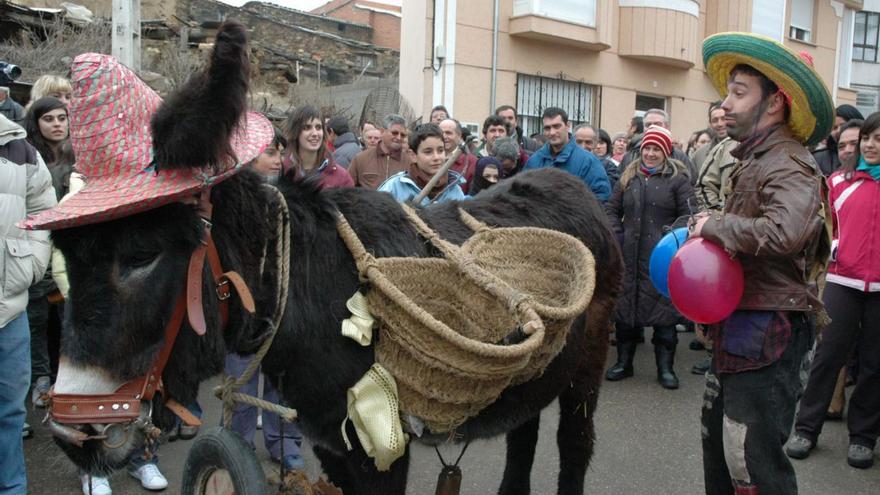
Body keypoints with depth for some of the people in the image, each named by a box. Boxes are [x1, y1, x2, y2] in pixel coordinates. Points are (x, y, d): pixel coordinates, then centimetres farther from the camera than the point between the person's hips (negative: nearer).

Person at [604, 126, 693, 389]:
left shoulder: (677, 178, 2)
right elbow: (612, 208, 16)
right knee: (625, 305, 9)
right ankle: (624, 362, 23)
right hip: (630, 255, 4)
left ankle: (665, 367, 13)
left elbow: (688, 214, -3)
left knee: (663, 307, 0)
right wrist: (615, 235, 2)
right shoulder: (628, 177, 13)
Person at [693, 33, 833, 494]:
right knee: (717, 440, 21)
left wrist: (715, 224, -22)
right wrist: (713, 228, 4)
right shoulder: (755, 158, 15)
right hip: (740, 326, 10)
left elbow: (784, 232, -36)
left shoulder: (789, 164, -16)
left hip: (768, 333, -10)